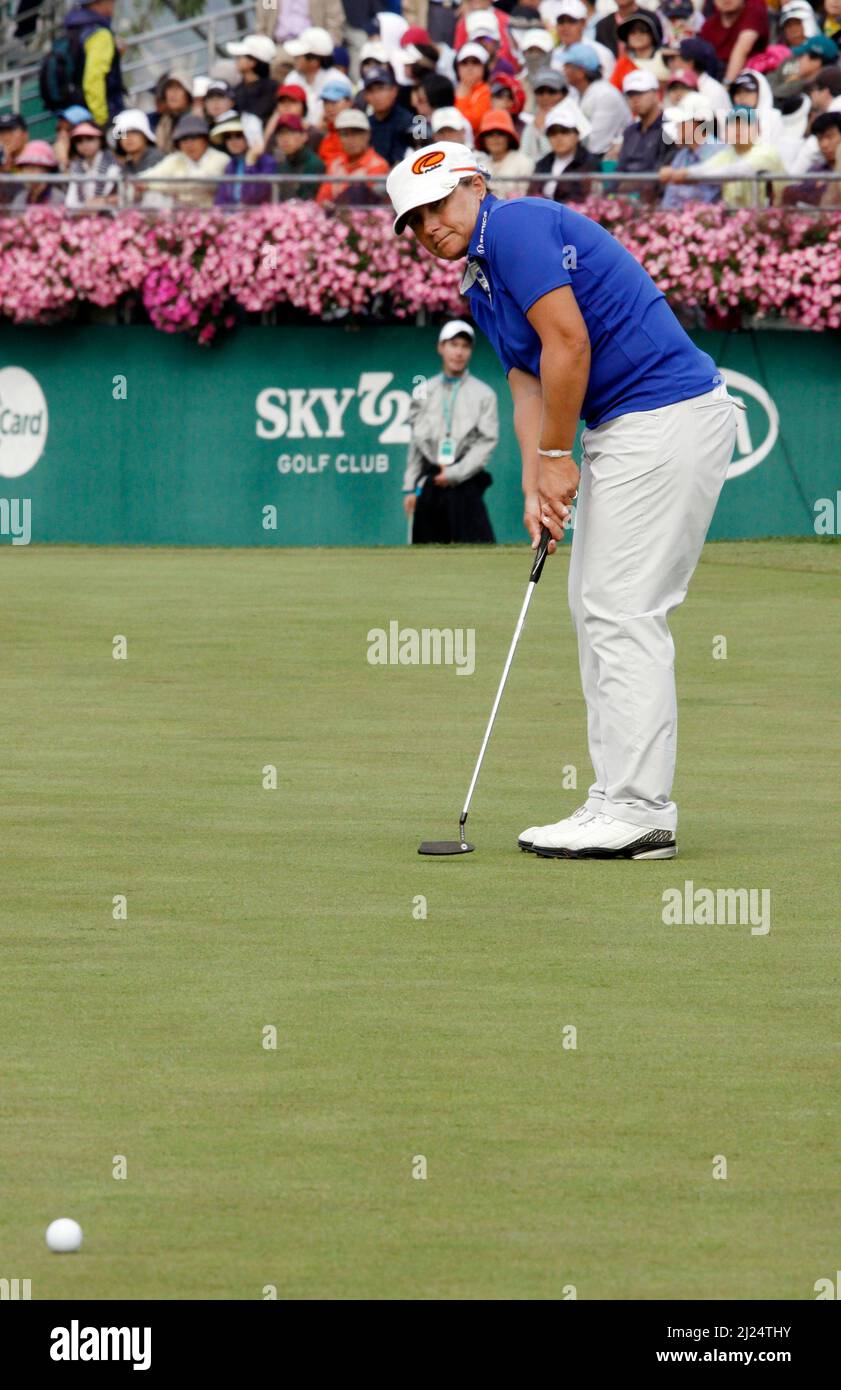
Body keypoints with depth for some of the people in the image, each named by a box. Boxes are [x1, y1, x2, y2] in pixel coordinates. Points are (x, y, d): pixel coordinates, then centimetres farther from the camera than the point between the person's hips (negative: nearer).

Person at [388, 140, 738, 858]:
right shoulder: (482, 283, 20)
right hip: (625, 426, 11)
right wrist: (535, 486, -1)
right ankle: (625, 803, 13)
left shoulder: (515, 227, -11)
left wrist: (555, 457, -9)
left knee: (624, 612, -11)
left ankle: (635, 811, -12)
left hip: (668, 415, -11)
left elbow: (567, 345, -18)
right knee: (598, 610, 12)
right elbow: (528, 385, 14)